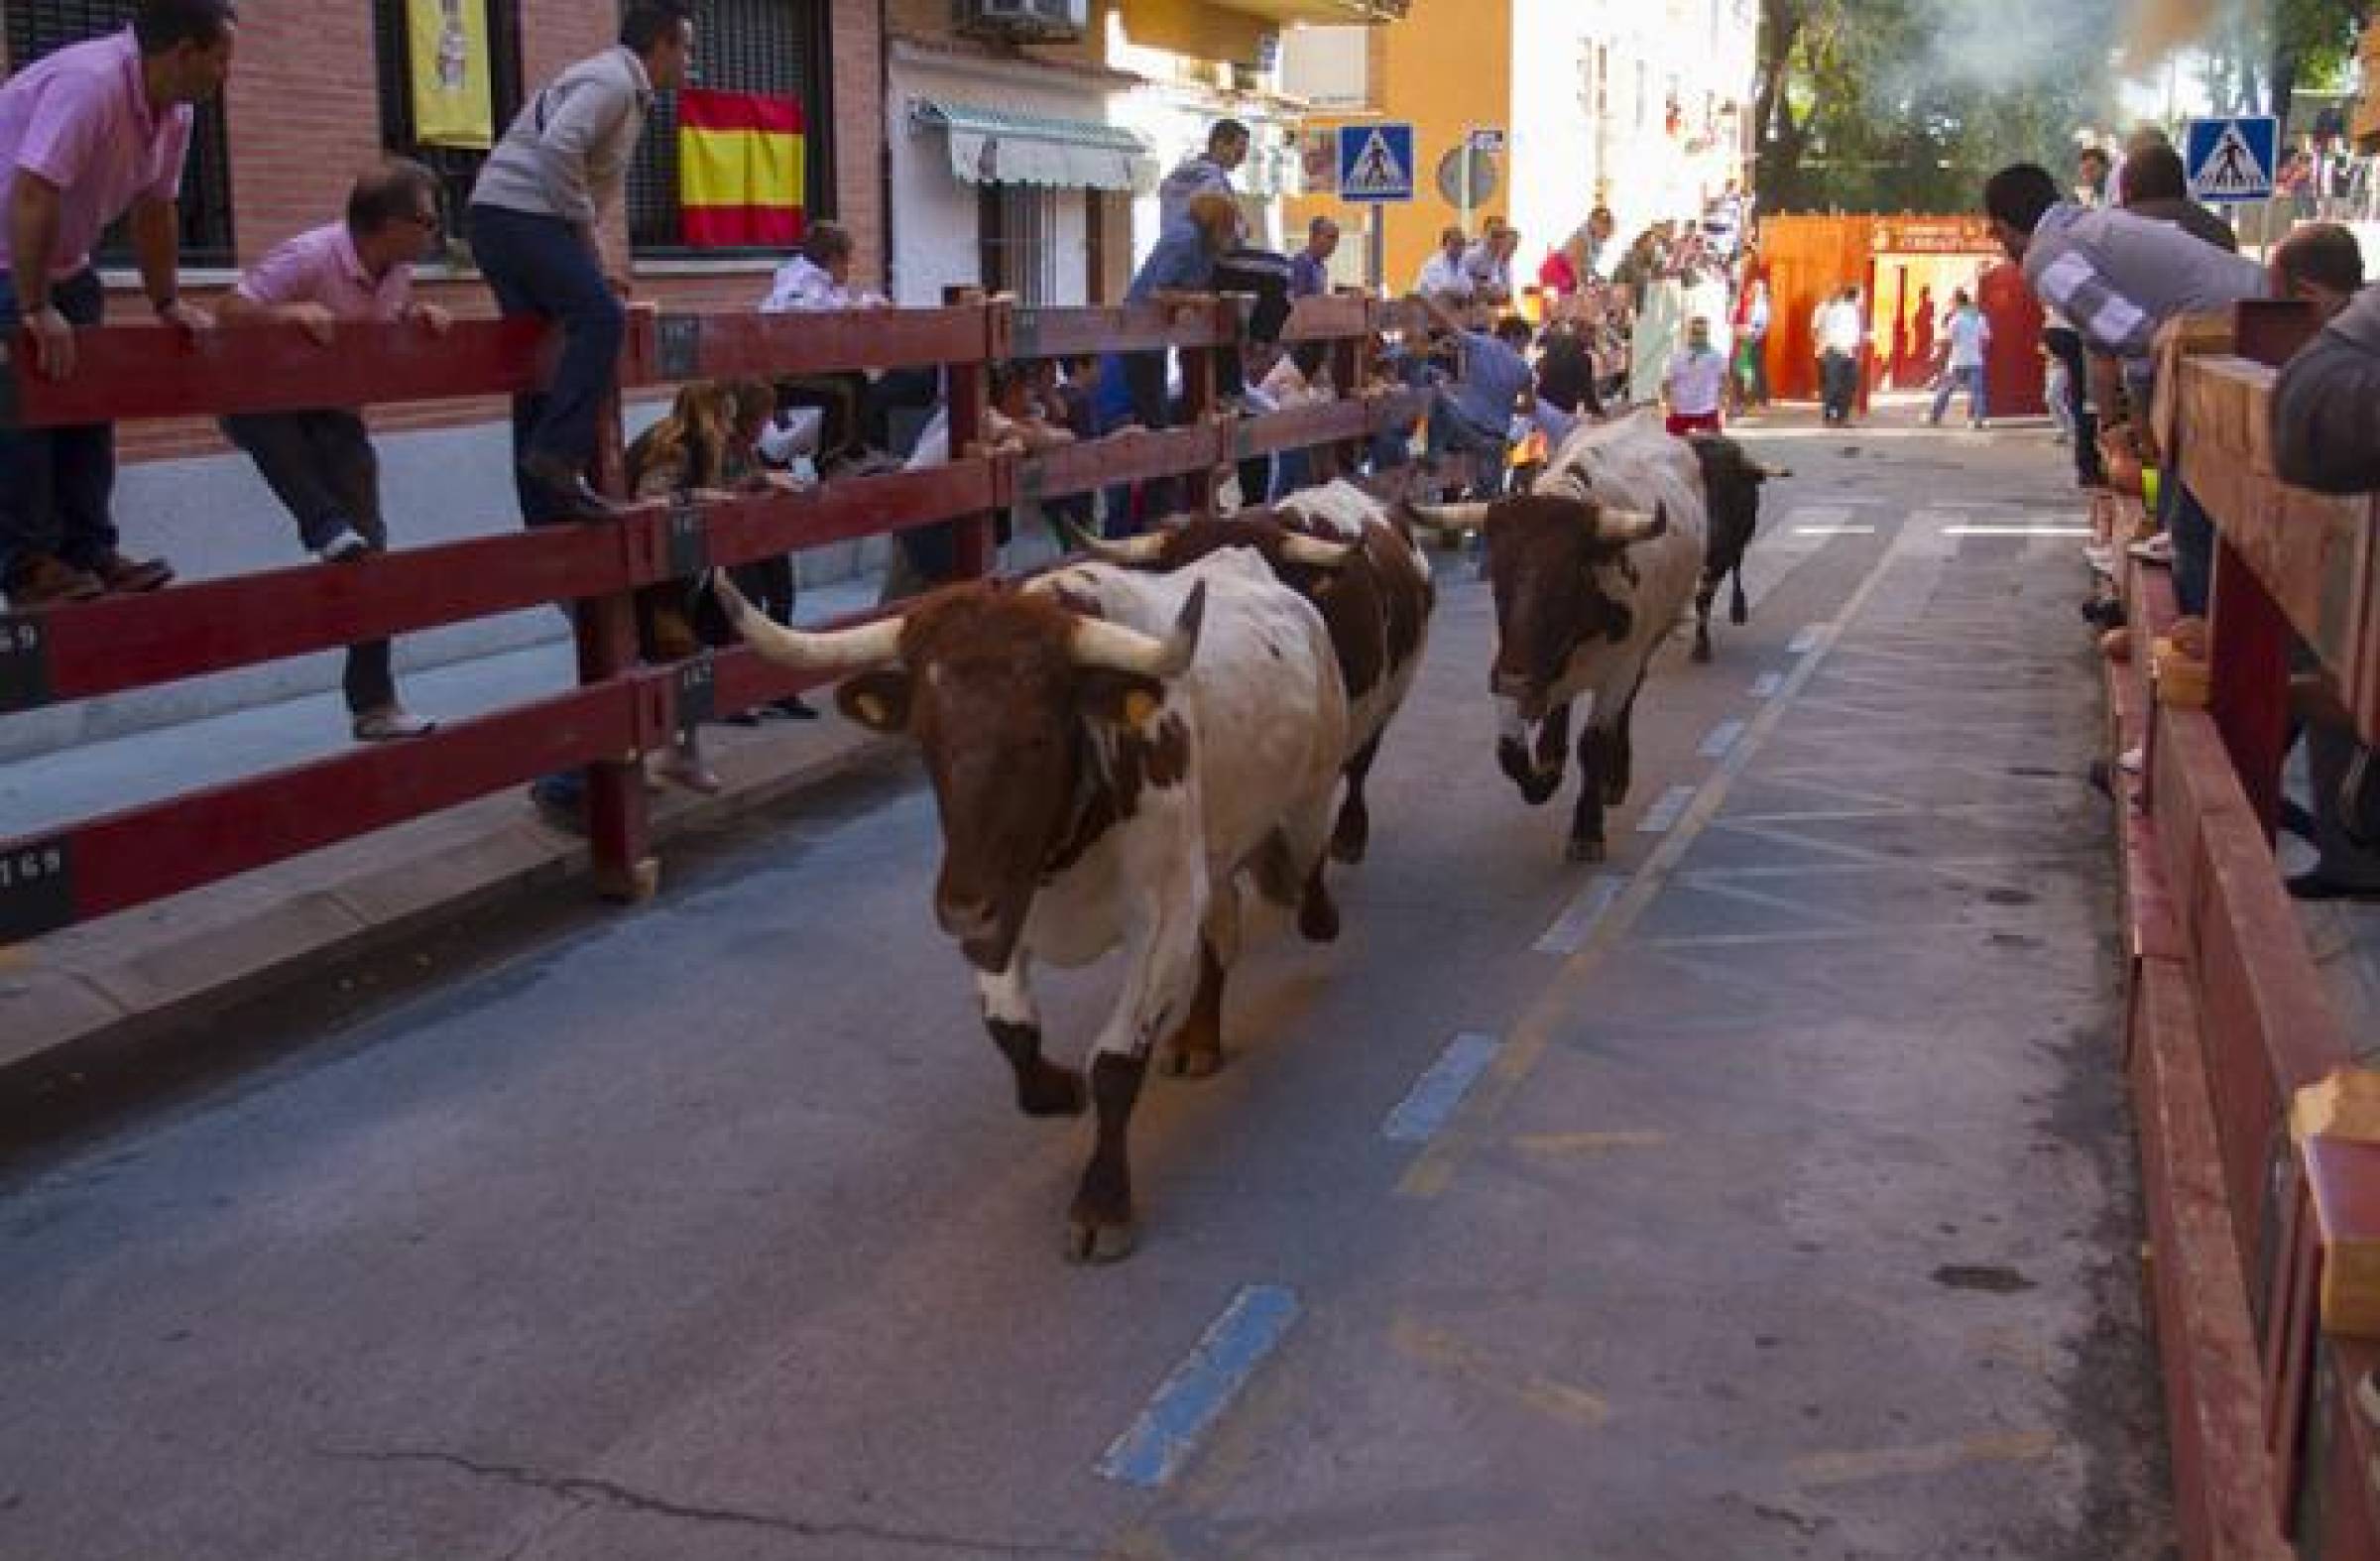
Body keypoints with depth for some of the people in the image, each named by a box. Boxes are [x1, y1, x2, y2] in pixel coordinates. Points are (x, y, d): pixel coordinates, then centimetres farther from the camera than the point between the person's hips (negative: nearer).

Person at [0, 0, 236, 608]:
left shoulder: (174, 112, -3)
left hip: (62, 263, 9)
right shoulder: (88, 84, -31)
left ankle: (89, 553, 14)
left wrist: (167, 302, 8)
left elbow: (154, 209, 7)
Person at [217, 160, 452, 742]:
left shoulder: (399, 267, -7)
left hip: (336, 416, 5)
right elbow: (231, 310, -27)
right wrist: (290, 311, -44)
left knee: (370, 548, -2)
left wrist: (422, 314, -10)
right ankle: (326, 527, -29)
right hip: (262, 403, -5)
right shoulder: (308, 257, -27)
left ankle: (374, 705, 5)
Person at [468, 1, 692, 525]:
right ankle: (557, 455, -29)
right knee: (600, 318, -23)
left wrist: (592, 263, 19)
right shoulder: (612, 80, -9)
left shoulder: (626, 90, 24)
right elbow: (559, 147, -24)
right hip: (520, 213, -10)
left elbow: (597, 185, 26)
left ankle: (547, 509, 9)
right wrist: (585, 228, -15)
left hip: (509, 221, 10)